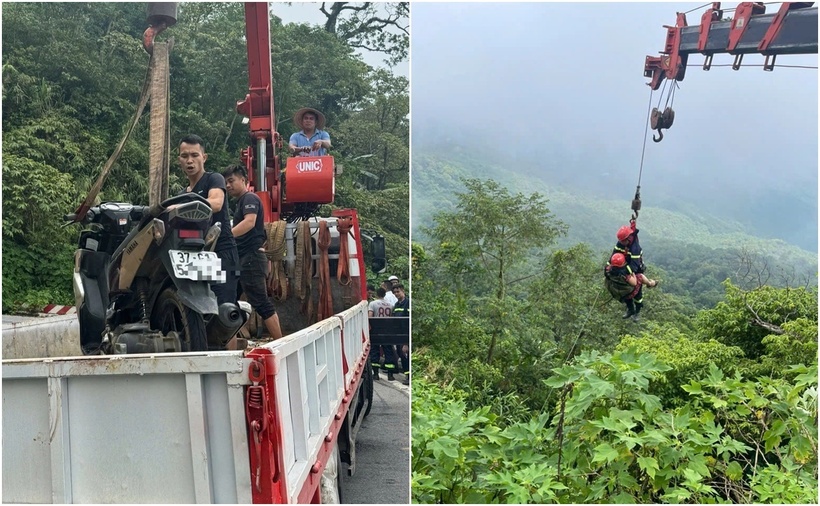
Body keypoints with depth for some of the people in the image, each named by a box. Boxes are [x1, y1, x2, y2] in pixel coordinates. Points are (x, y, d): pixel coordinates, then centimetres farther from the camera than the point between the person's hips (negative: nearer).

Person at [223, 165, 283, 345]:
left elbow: (249, 222, -26)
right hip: (241, 258, 10)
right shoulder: (240, 202, 22)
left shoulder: (250, 198, -7)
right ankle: (230, 347, 12)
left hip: (251, 258, -10)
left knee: (261, 303, -11)